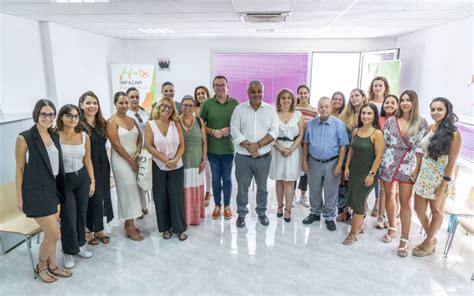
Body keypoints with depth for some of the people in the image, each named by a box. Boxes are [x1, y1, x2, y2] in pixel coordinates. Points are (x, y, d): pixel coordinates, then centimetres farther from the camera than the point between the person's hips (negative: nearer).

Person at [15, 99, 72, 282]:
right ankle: (41, 266, 23)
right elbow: (20, 169, -8)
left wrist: (60, 188, 14)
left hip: (53, 190, 6)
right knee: (54, 234, -2)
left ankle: (52, 265, 33)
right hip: (36, 192, -6)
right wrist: (19, 197, -6)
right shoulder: (24, 138, -12)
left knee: (50, 233, 15)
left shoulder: (54, 136, 6)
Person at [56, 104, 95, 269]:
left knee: (82, 213, 13)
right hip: (63, 180, -4)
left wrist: (92, 181, 8)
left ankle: (80, 245, 34)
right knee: (68, 218, 1)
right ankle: (68, 252, 22)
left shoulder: (84, 136, 0)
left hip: (82, 178, 4)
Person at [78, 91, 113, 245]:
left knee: (102, 197, 12)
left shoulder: (102, 123, 8)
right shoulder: (78, 125, -12)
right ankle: (88, 231, 23)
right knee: (91, 199, 5)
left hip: (102, 165, 6)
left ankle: (99, 229, 27)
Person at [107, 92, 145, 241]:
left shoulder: (132, 120, 12)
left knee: (134, 191, 9)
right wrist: (130, 160, -11)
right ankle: (130, 227, 9)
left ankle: (129, 223, 22)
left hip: (135, 160, 6)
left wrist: (137, 155, -9)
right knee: (128, 192, -2)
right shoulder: (112, 121, -8)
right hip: (122, 161, -6)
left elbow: (139, 138, 7)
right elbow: (116, 145, -13)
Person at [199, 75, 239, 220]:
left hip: (228, 147, 0)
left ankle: (227, 205, 27)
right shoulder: (207, 103, -1)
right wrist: (212, 131, -13)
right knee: (216, 178, 12)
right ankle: (217, 205, 28)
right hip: (212, 148, 1)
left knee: (227, 178, 11)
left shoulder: (235, 103, -2)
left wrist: (230, 129, -14)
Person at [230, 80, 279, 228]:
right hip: (243, 156, -1)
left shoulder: (270, 109, 1)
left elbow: (274, 131, -7)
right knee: (242, 187, 10)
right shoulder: (239, 109, -1)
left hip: (264, 156, 1)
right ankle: (241, 213, 28)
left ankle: (261, 212, 34)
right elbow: (234, 130, -8)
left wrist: (257, 145, -18)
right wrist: (249, 147, -16)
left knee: (262, 186, 15)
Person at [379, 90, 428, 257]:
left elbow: (420, 148, -3)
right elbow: (383, 143, 3)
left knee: (405, 202, -1)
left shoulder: (421, 123, -3)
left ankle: (404, 240, 8)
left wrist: (417, 169, -7)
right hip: (388, 163, 2)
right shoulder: (391, 120, 1)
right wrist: (379, 163, 1)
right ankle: (392, 229, 33)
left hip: (408, 165, -2)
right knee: (389, 195, 14)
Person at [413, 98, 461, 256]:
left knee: (436, 211, 12)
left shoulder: (453, 133, -14)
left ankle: (429, 242, 31)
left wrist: (444, 184, -15)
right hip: (424, 176, 6)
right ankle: (431, 239, 35)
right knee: (419, 210, 12)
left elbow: (451, 162, -14)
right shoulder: (430, 127, 3)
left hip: (439, 179, -6)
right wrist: (416, 171, 7)